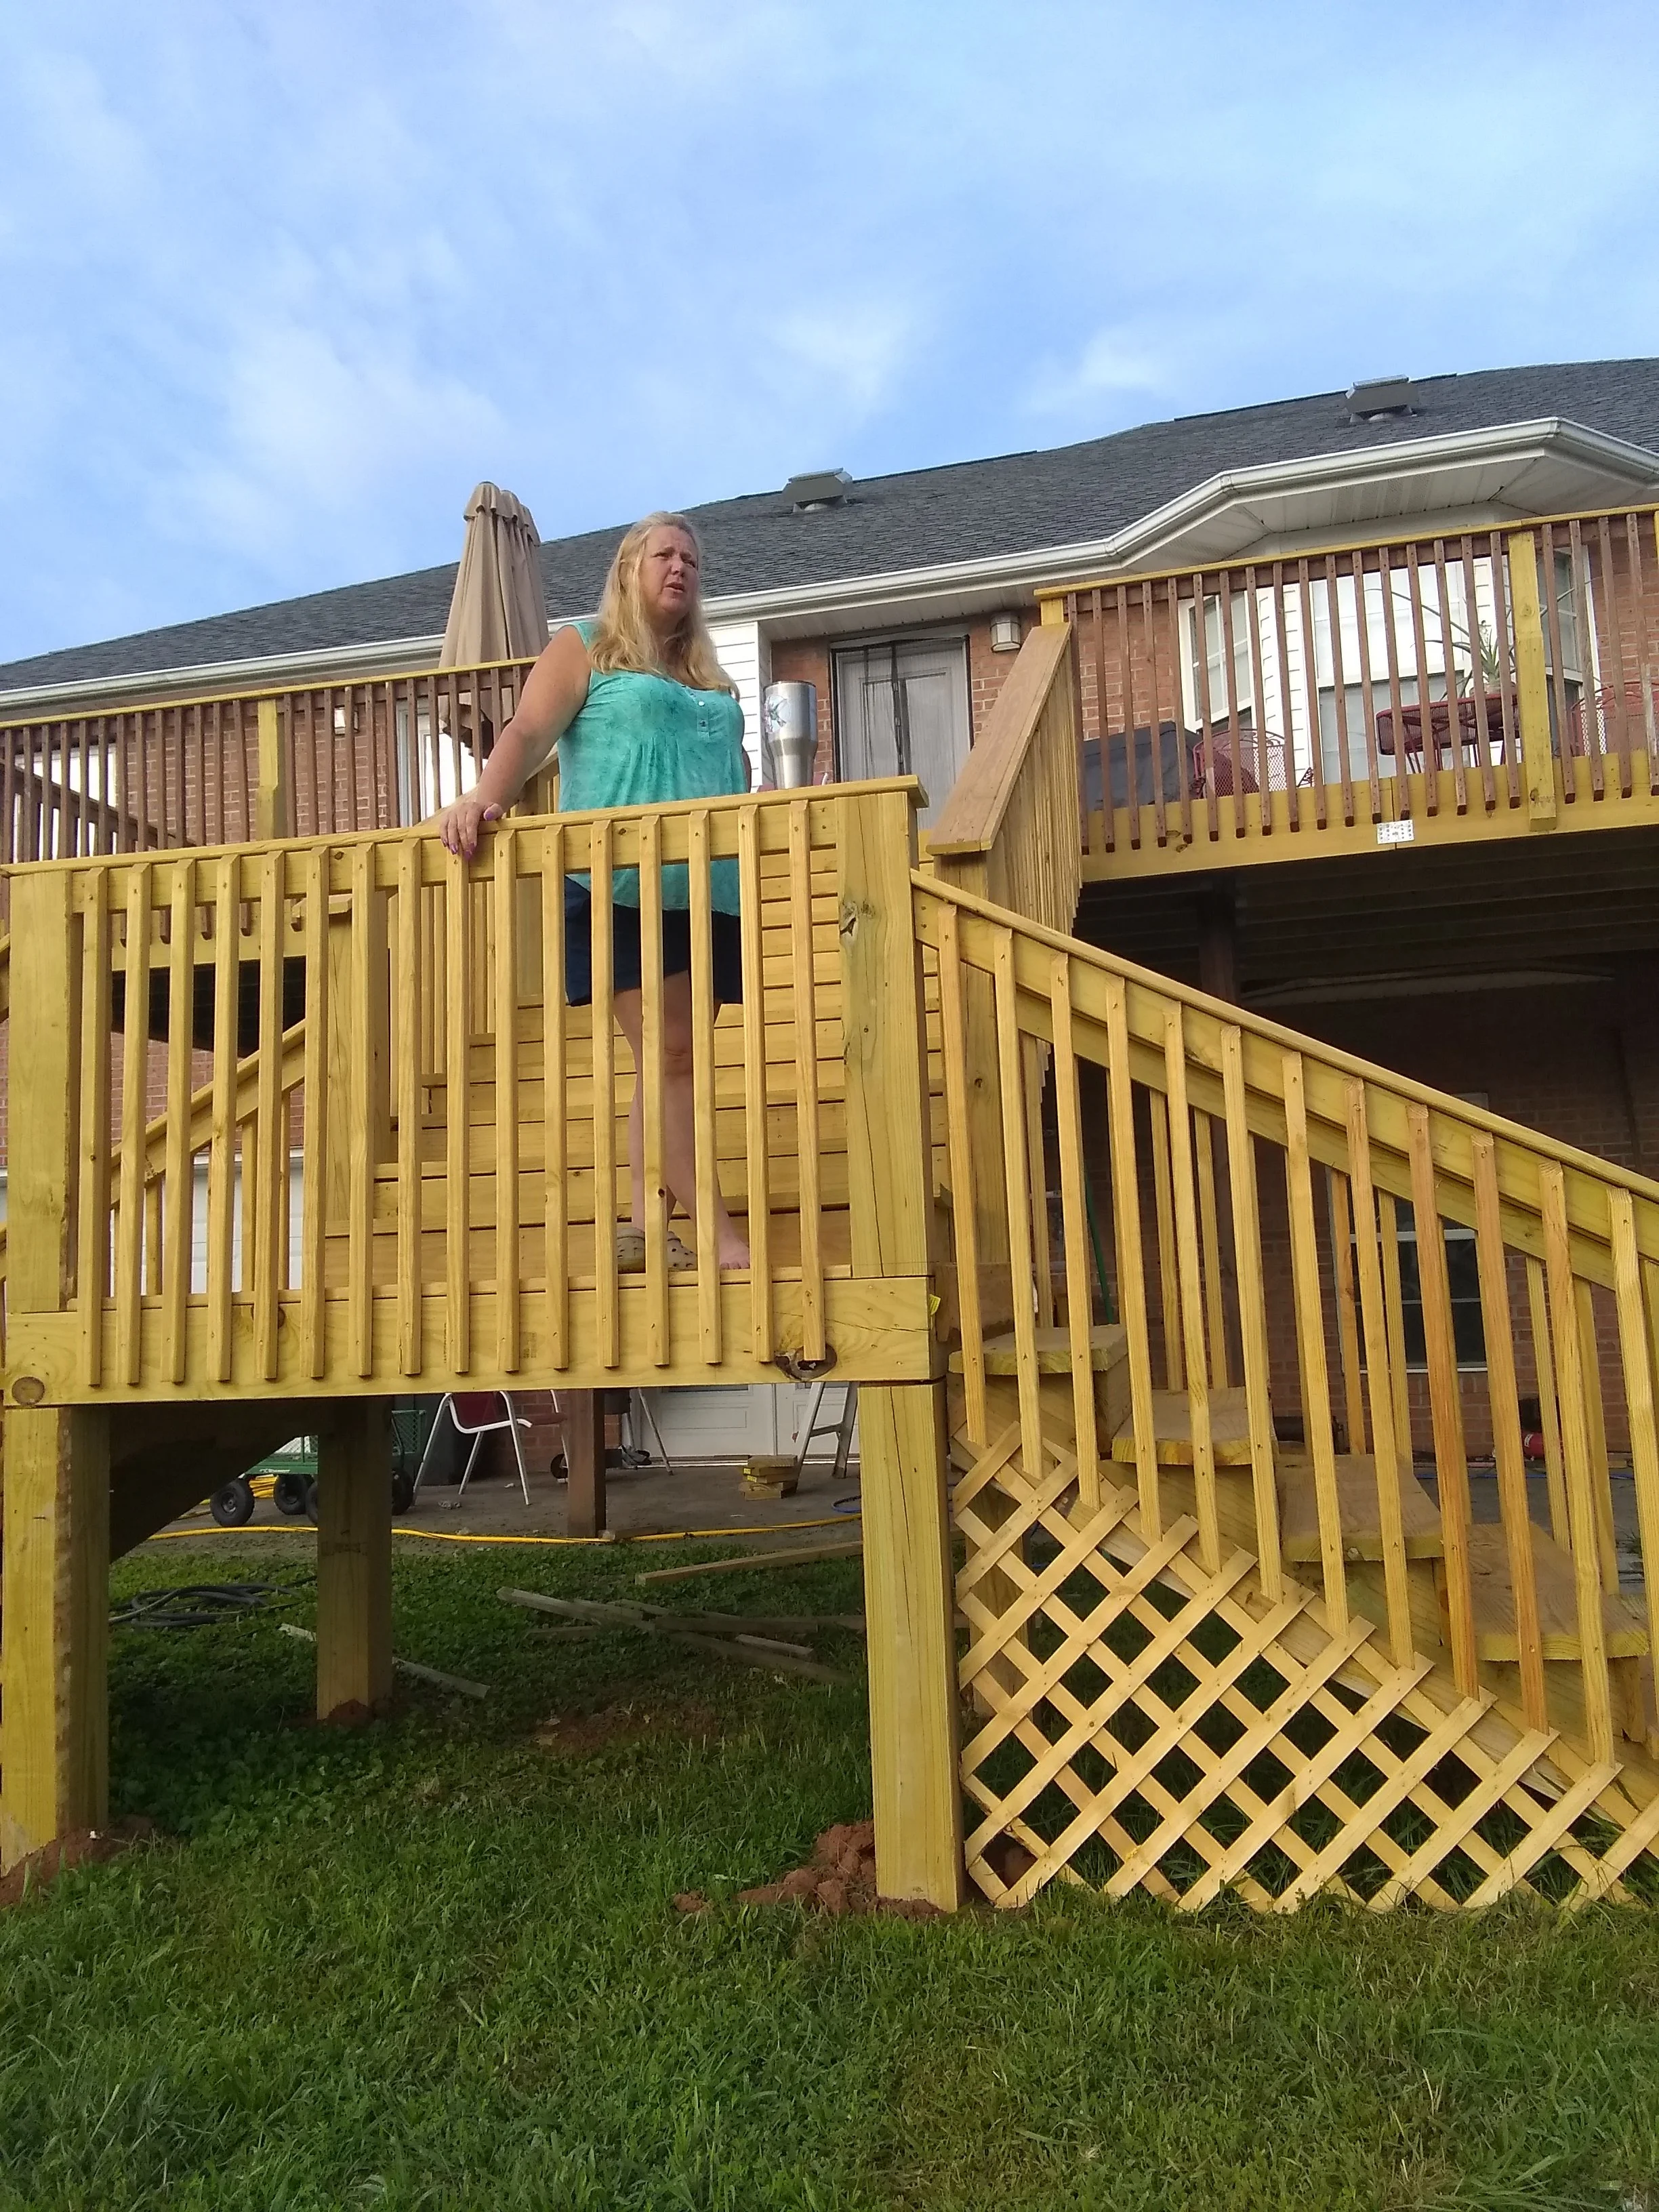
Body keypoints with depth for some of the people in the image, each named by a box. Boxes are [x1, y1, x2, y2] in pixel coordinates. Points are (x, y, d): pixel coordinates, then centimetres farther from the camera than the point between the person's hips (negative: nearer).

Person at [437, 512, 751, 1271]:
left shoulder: (710, 674, 26)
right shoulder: (585, 649, 9)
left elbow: (735, 769, 31)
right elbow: (528, 735, -5)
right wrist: (484, 797, -23)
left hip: (706, 892, 6)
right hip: (623, 887, -6)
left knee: (672, 1061, 3)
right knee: (667, 1053, -11)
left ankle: (644, 1226, 8)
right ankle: (725, 1239, -11)